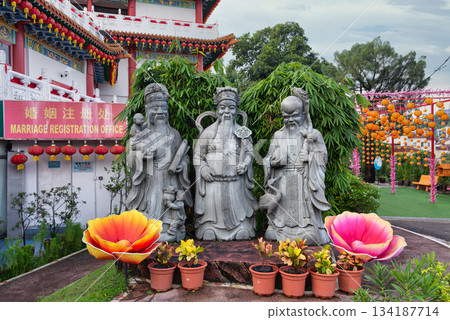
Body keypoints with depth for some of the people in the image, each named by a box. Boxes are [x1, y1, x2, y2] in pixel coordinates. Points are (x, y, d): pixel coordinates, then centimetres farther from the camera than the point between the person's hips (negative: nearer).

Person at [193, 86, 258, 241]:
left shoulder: (242, 131, 8)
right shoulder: (209, 131, 5)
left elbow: (249, 151, 9)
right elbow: (198, 153, 5)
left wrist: (245, 164, -9)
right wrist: (202, 167, -10)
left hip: (235, 180, 1)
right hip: (213, 180, 0)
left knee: (236, 205, 4)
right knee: (212, 205, 2)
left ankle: (241, 230, 18)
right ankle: (209, 231, 15)